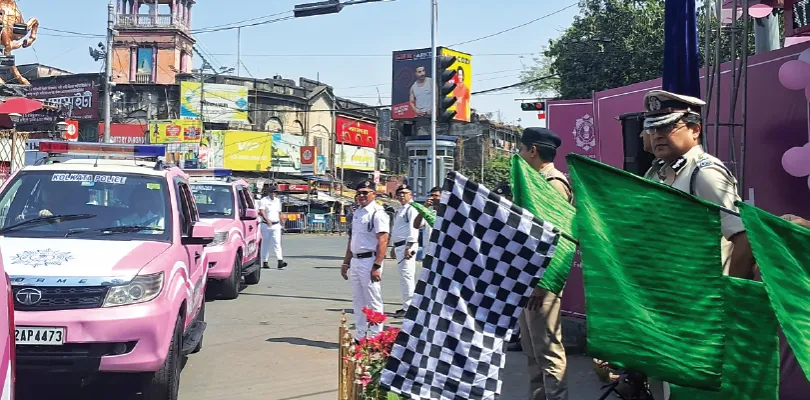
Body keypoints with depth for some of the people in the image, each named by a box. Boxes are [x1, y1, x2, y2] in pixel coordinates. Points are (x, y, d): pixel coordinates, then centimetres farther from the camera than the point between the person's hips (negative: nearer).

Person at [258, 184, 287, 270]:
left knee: (277, 243, -8)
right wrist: (267, 220, -32)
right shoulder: (264, 200, -4)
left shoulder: (278, 201, 15)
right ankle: (265, 261, 12)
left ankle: (280, 261, -19)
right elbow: (261, 212, -17)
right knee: (265, 244, 4)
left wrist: (281, 223, 21)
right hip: (266, 225, -3)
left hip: (276, 225, 3)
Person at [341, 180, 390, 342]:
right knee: (358, 301, 13)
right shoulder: (357, 212, 16)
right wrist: (346, 262, 20)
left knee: (373, 301, -3)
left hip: (369, 261, -9)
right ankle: (360, 336, 21)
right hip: (355, 261, 9)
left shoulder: (377, 213, -11)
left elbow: (383, 241, -18)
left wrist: (377, 266, -23)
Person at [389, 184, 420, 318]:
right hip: (399, 246, 10)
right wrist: (394, 247, 29)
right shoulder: (400, 211, 22)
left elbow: (413, 229, -18)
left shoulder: (412, 209, -8)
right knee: (406, 277, 13)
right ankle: (408, 305, 19)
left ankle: (408, 308, -10)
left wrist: (409, 247, -24)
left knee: (407, 276, -11)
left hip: (407, 245, -10)